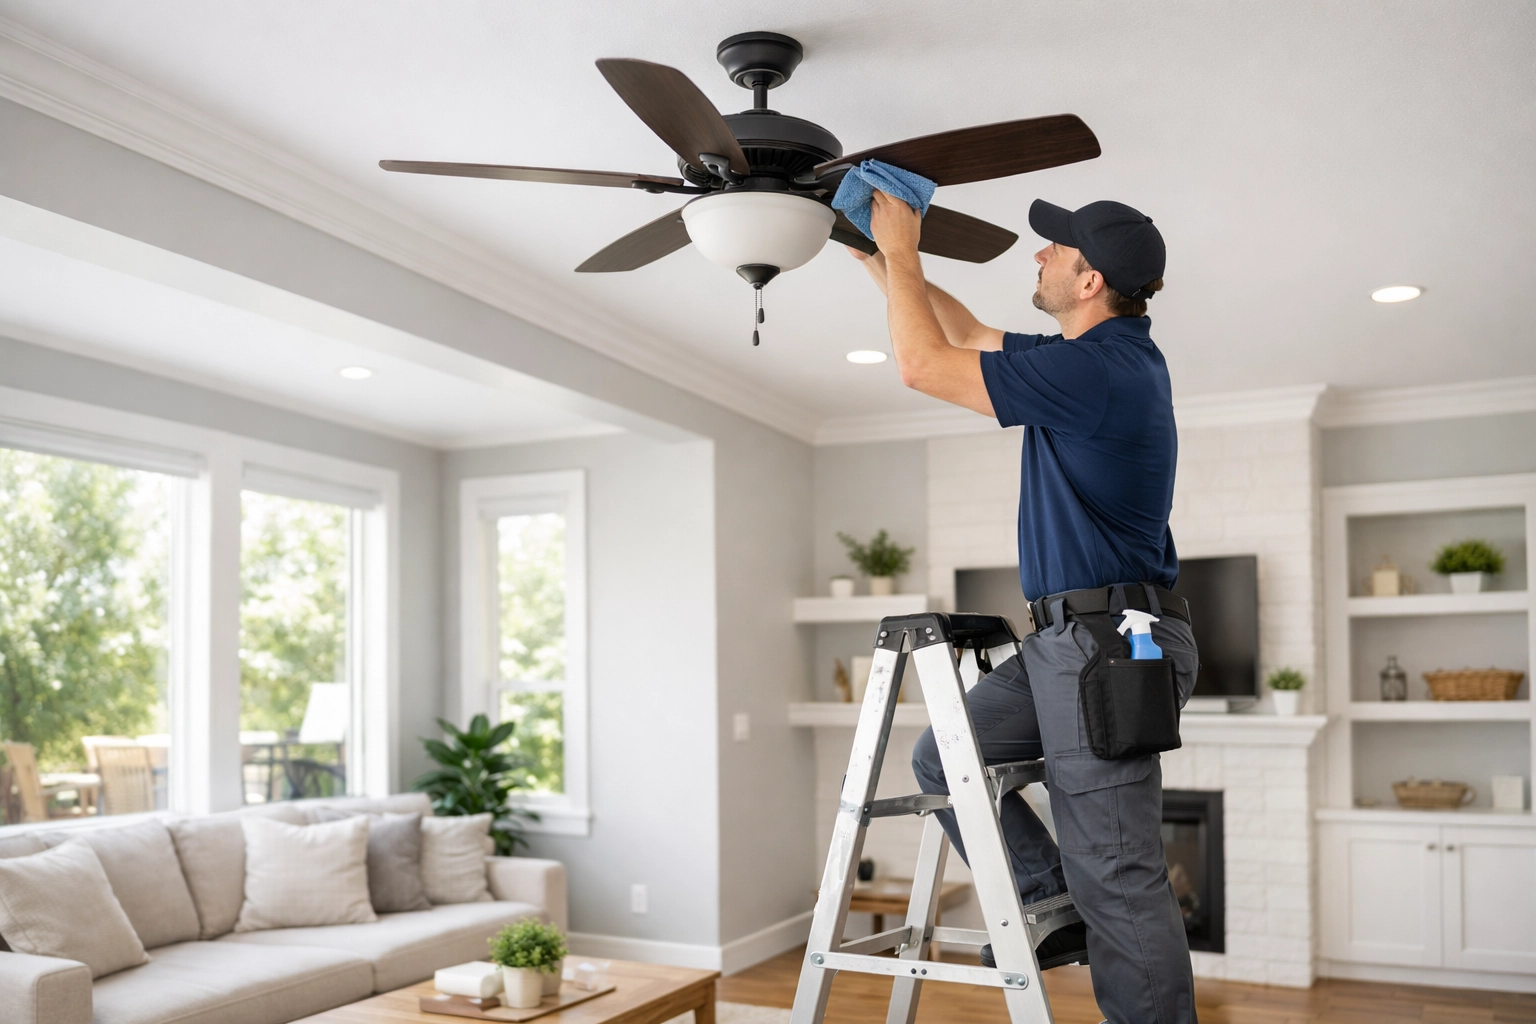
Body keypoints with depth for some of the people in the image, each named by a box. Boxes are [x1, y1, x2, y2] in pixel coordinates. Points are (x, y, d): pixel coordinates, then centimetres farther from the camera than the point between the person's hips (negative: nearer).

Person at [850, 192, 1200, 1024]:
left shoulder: (1097, 370, -18)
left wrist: (902, 250, 1)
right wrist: (881, 260, 25)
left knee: (1119, 879, -4)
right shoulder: (1106, 355, 14)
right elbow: (970, 336, 26)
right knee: (943, 756, 13)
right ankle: (1053, 904, 17)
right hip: (1070, 638, 10)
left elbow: (922, 365, -12)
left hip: (1109, 646, -10)